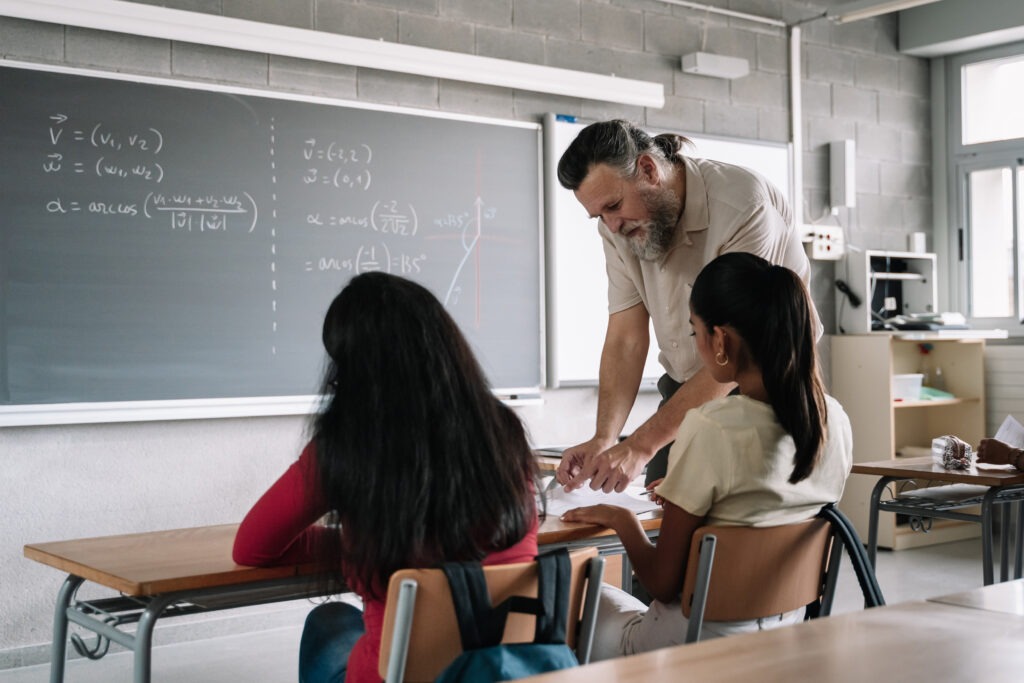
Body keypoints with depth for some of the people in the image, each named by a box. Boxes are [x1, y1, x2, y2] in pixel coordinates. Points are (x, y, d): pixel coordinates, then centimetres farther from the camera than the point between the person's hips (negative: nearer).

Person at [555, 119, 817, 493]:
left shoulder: (743, 205, -26)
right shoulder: (617, 226, -5)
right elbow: (626, 338, -7)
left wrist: (641, 445, -32)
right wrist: (603, 439, -22)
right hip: (685, 390, 5)